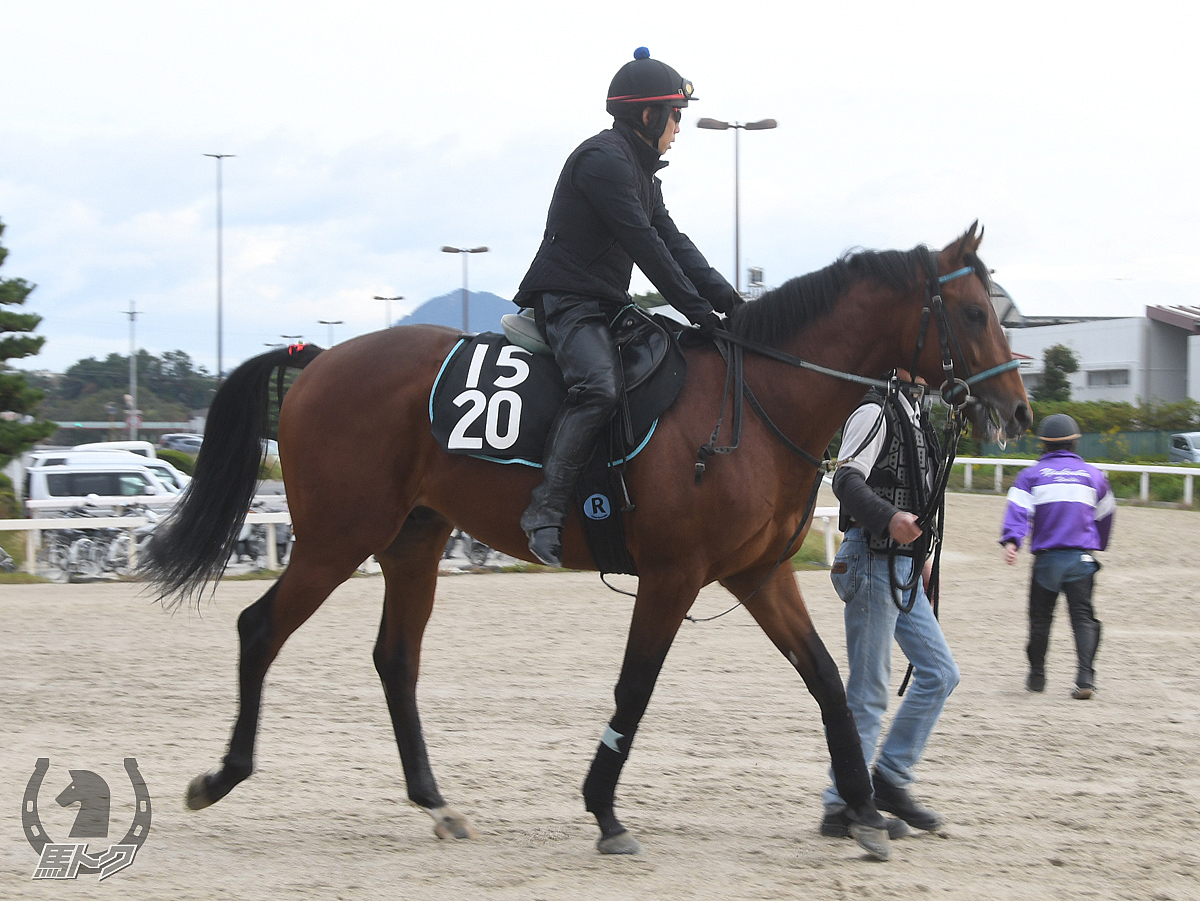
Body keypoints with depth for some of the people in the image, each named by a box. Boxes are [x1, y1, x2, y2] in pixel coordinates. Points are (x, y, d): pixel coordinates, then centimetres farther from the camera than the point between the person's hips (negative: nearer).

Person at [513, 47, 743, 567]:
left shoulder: (640, 169, 20)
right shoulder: (604, 159, -13)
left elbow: (673, 241, 15)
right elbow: (645, 244, -18)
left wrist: (727, 299, 3)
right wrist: (697, 309, -18)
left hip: (606, 306, 11)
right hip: (567, 302, -11)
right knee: (599, 386, -34)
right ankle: (546, 510, -36)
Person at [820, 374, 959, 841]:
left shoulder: (911, 413, 17)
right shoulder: (876, 411, -13)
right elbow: (847, 480, -27)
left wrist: (921, 561, 27)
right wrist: (890, 518, -43)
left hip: (902, 568, 10)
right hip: (873, 561, -10)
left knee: (940, 672, 10)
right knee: (869, 691, -6)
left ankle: (890, 778, 16)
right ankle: (842, 807, 0)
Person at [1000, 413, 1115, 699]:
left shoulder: (1032, 475, 6)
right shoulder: (1092, 474, 13)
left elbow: (1019, 509, -11)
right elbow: (1105, 514, 26)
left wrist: (1011, 540, -24)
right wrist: (1098, 545, 42)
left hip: (1047, 557, -1)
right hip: (1082, 557, 1)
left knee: (1040, 618, 12)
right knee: (1083, 617, -2)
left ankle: (1037, 675, 21)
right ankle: (1085, 678, -17)